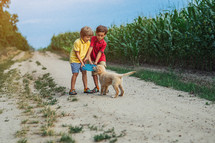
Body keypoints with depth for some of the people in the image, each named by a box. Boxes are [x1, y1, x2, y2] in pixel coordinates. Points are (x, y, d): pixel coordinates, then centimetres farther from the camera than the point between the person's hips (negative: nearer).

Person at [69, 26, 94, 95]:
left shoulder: (88, 43, -2)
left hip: (81, 59, 6)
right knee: (75, 73, -11)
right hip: (74, 59, -6)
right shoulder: (77, 42, -22)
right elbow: (77, 54, -18)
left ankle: (86, 88, 9)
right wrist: (81, 62, -18)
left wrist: (90, 61, -6)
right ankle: (72, 90, -5)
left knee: (84, 72, 2)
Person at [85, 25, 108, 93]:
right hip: (93, 59, 3)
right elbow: (91, 47, -18)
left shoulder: (104, 43, -19)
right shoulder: (93, 38, -11)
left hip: (101, 59, -3)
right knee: (94, 73, 4)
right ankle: (97, 87, 14)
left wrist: (96, 61, -30)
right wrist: (87, 57, -26)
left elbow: (100, 52, -23)